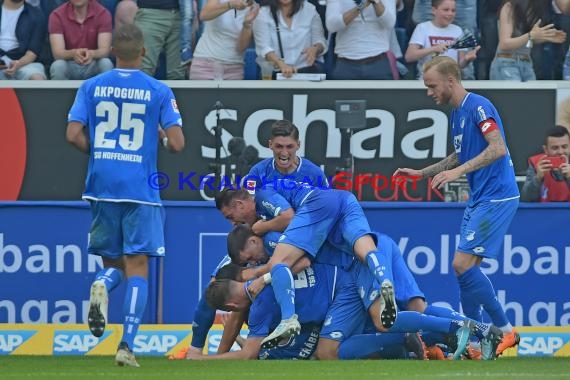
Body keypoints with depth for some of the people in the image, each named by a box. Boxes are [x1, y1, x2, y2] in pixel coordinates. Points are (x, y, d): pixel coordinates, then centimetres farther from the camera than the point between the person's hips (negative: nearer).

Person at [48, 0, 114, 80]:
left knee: (106, 64, -31)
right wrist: (73, 53, -43)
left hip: (93, 66, 0)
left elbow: (105, 50, -18)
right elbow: (57, 53, -20)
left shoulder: (102, 13, -10)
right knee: (58, 66, -32)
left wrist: (91, 54, -43)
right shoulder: (57, 15, -11)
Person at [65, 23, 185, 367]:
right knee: (137, 266, 1)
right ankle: (127, 346, -10)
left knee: (113, 261, 16)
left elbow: (74, 135, -3)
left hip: (102, 185, 2)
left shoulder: (92, 87, 4)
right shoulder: (158, 91, -1)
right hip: (140, 189, -2)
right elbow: (176, 143, -6)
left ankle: (101, 286, -21)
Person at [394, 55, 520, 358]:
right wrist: (421, 173, 24)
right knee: (465, 267, 9)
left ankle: (506, 330, -9)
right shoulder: (457, 113, 16)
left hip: (496, 197, -10)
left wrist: (458, 172, -27)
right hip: (479, 198, 10)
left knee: (463, 264, -15)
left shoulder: (478, 106, -14)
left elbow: (498, 148, -24)